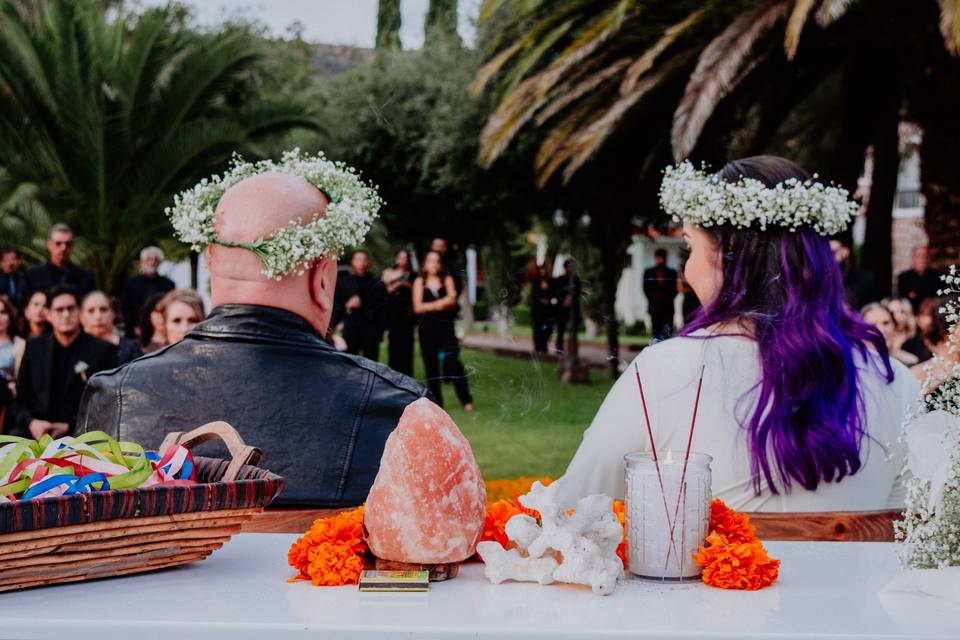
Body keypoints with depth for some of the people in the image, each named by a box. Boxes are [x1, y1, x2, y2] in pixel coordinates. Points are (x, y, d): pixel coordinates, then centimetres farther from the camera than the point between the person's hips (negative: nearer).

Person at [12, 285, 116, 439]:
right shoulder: (35, 347, 14)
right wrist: (32, 423, -6)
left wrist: (69, 427, -11)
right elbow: (20, 400, 16)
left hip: (79, 432, -3)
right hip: (36, 430, 3)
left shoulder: (102, 350, 2)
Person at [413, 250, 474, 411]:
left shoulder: (447, 279, 9)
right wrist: (439, 304, -9)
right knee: (431, 366, 2)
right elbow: (417, 307, -1)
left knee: (453, 362, -12)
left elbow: (452, 301, -4)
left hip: (446, 327, -1)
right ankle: (436, 402, 9)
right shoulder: (419, 282, 8)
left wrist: (430, 305, -15)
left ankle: (466, 400, -10)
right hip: (427, 328, 1)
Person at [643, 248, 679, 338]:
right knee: (656, 330, -4)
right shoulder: (648, 272, 11)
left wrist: (669, 299, -6)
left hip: (668, 306, 0)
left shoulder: (672, 272, 9)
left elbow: (675, 288, 8)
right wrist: (652, 300, -2)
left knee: (668, 331, -6)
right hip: (655, 306, 0)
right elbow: (646, 289, 9)